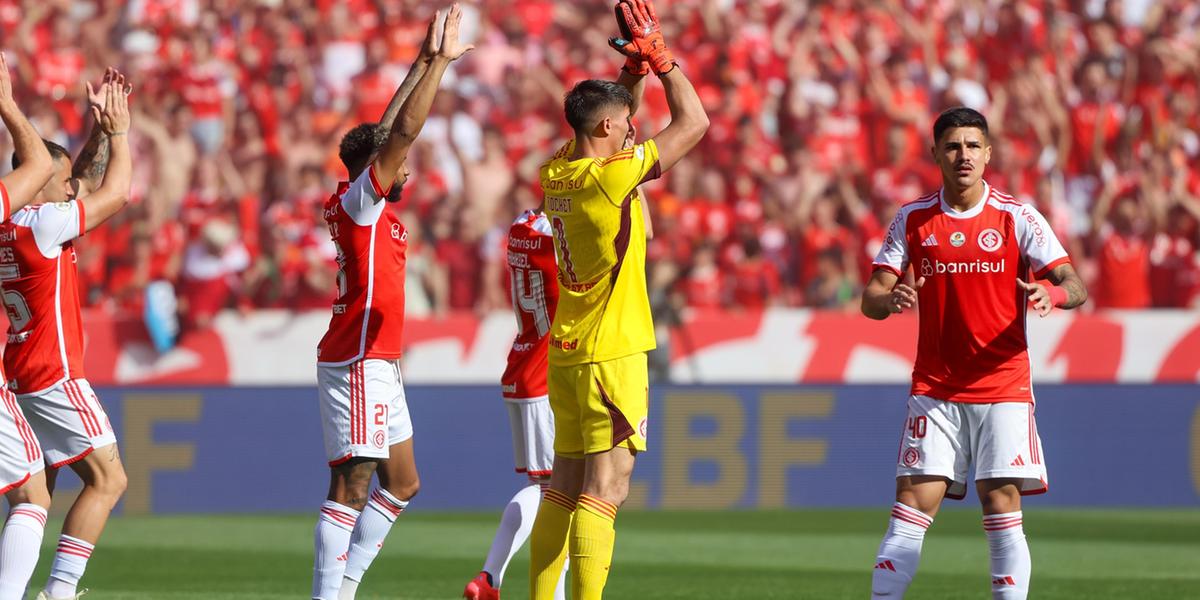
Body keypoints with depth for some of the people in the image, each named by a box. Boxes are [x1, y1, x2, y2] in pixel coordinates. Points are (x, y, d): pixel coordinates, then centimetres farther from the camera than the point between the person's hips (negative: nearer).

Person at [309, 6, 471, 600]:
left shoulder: (373, 211, 14)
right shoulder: (358, 201, -10)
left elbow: (391, 130, 22)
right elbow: (404, 131, -17)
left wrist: (424, 63, 22)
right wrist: (439, 61, -16)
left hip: (377, 366, 10)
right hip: (357, 364, -10)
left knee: (402, 484, 15)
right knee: (351, 486, -13)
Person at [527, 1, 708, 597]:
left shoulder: (555, 173, 6)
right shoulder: (611, 177, -17)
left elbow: (615, 116, 24)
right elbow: (694, 122, -9)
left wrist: (636, 63, 13)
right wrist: (657, 54, -1)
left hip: (564, 354, 8)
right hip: (612, 355, -8)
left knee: (564, 486, 13)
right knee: (605, 489, -9)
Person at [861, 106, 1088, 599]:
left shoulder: (1018, 219, -2)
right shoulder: (913, 220, 4)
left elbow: (1074, 286, -7)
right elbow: (871, 299, 2)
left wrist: (1052, 294, -31)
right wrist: (890, 300, -22)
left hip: (1003, 387, -1)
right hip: (934, 388, 1)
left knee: (1002, 508, -6)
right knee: (912, 505, -6)